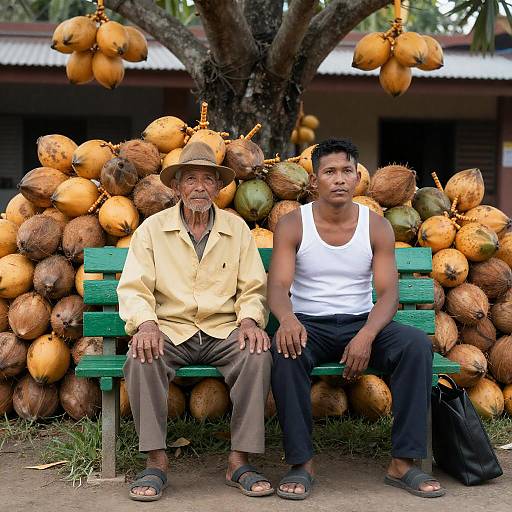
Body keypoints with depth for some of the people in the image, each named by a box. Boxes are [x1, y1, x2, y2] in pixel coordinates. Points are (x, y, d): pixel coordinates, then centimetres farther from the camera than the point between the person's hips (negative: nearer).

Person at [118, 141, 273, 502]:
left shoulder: (237, 229, 10)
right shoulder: (152, 228, 6)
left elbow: (254, 289, 8)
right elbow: (133, 287, -1)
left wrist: (250, 320, -14)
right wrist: (145, 323, -21)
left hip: (224, 331, 1)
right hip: (170, 330, -1)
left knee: (258, 356, -30)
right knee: (142, 357, -33)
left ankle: (239, 460, -22)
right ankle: (156, 460, -25)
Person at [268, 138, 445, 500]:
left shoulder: (377, 227, 1)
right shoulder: (292, 225, -2)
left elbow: (388, 293, -6)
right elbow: (278, 286, -13)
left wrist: (367, 335, -27)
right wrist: (287, 318, -38)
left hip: (361, 323, 2)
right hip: (309, 325, -1)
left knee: (418, 344, -26)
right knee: (285, 350, -36)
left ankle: (403, 463, -21)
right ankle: (302, 464, -26)